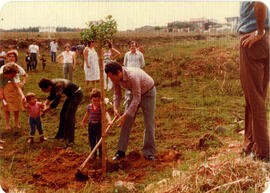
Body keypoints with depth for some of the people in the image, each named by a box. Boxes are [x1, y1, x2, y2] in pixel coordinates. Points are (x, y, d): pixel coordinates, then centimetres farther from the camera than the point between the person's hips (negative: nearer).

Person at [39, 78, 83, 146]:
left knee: (69, 116, -13)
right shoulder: (52, 84, -6)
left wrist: (45, 110, -24)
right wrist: (45, 103, -7)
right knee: (62, 114, 12)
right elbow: (51, 96, 10)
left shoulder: (58, 86, -33)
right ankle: (61, 135, 27)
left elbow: (55, 103, -35)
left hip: (77, 94, -10)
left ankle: (70, 140, -8)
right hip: (71, 95, 10)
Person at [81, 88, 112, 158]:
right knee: (92, 140, 10)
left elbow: (106, 114, -28)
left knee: (100, 140, 3)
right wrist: (83, 122, 27)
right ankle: (93, 154, 23)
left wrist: (109, 121, -46)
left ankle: (101, 153, 17)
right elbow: (87, 115, 17)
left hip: (99, 125, -4)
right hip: (91, 125, 4)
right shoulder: (89, 106, 1)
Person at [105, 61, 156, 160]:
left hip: (148, 93, -6)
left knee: (149, 124, -5)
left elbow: (137, 98, -35)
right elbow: (117, 93, -4)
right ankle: (121, 151, 6)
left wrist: (125, 115, -34)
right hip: (133, 93, 6)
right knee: (127, 123, 0)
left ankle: (149, 152, 7)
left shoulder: (132, 76, -40)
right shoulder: (116, 77, -18)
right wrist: (116, 108, -21)